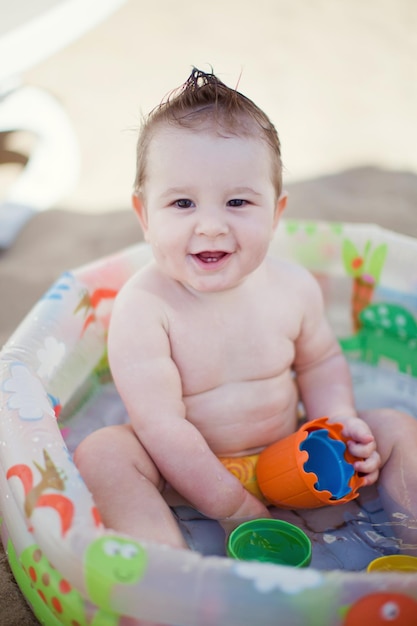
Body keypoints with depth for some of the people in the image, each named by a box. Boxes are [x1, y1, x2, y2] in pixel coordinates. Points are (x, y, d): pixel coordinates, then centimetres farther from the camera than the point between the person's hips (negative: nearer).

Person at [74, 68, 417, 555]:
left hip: (288, 457, 4)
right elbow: (162, 426, -25)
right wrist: (235, 510, -22)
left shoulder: (294, 288, -11)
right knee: (101, 452, -28)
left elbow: (321, 361, 8)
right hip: (187, 473, -3)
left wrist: (338, 422, -10)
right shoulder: (142, 308, -24)